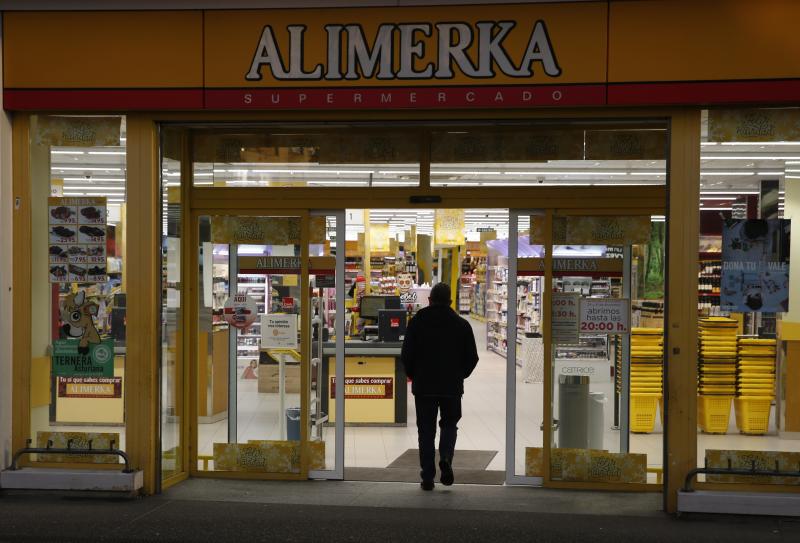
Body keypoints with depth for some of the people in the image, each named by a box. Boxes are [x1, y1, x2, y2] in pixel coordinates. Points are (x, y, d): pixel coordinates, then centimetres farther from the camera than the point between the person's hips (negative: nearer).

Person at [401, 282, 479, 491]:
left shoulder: (417, 322, -2)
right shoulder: (461, 325, -1)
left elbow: (406, 356, -2)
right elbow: (472, 357, 1)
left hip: (424, 386, 0)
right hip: (452, 387, 0)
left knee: (426, 430, 6)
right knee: (449, 424, 18)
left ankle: (428, 477, 4)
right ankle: (446, 458, -8)